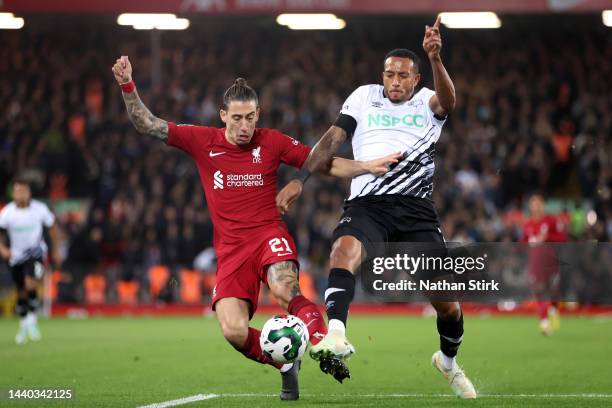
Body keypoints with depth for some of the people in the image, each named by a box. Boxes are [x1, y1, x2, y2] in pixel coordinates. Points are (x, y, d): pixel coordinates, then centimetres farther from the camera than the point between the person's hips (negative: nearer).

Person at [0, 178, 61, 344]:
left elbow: (53, 227, 4)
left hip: (35, 252, -2)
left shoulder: (40, 209, -11)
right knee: (21, 292, 11)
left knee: (30, 284, -25)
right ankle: (23, 325, 31)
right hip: (16, 255, 2)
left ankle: (32, 320, -11)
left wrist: (56, 251, 6)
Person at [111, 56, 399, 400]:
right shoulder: (202, 141, 3)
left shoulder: (272, 142, 3)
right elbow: (147, 125, 3)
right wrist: (127, 86, -9)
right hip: (231, 249, 1)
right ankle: (287, 365, 6)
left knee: (285, 290, -36)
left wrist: (366, 166, -4)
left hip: (270, 235, -1)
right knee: (234, 332, -17)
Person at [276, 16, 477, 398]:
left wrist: (435, 60, -32)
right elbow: (334, 138, 10)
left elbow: (448, 100, -11)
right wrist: (300, 178, -5)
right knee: (345, 249, -35)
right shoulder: (365, 96, 17)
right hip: (367, 204, 0)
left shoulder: (428, 103, 12)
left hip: (417, 209, 0)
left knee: (447, 302, -1)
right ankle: (336, 335, -53)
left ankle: (448, 360, 29)